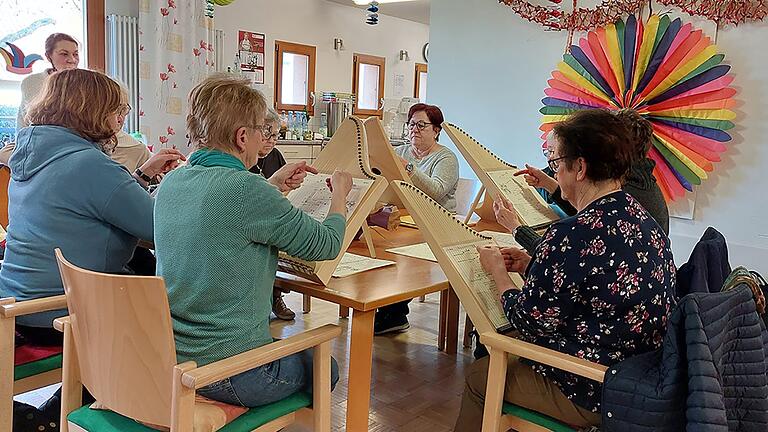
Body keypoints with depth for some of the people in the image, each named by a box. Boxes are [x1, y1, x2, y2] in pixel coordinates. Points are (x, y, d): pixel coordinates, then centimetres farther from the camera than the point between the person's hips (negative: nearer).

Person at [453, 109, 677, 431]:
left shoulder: (572, 235, -28)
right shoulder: (646, 222, 1)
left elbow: (529, 322, -18)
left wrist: (498, 272, -1)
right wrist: (531, 265, 10)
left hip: (591, 397, -9)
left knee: (479, 376, 12)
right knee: (500, 354, 24)